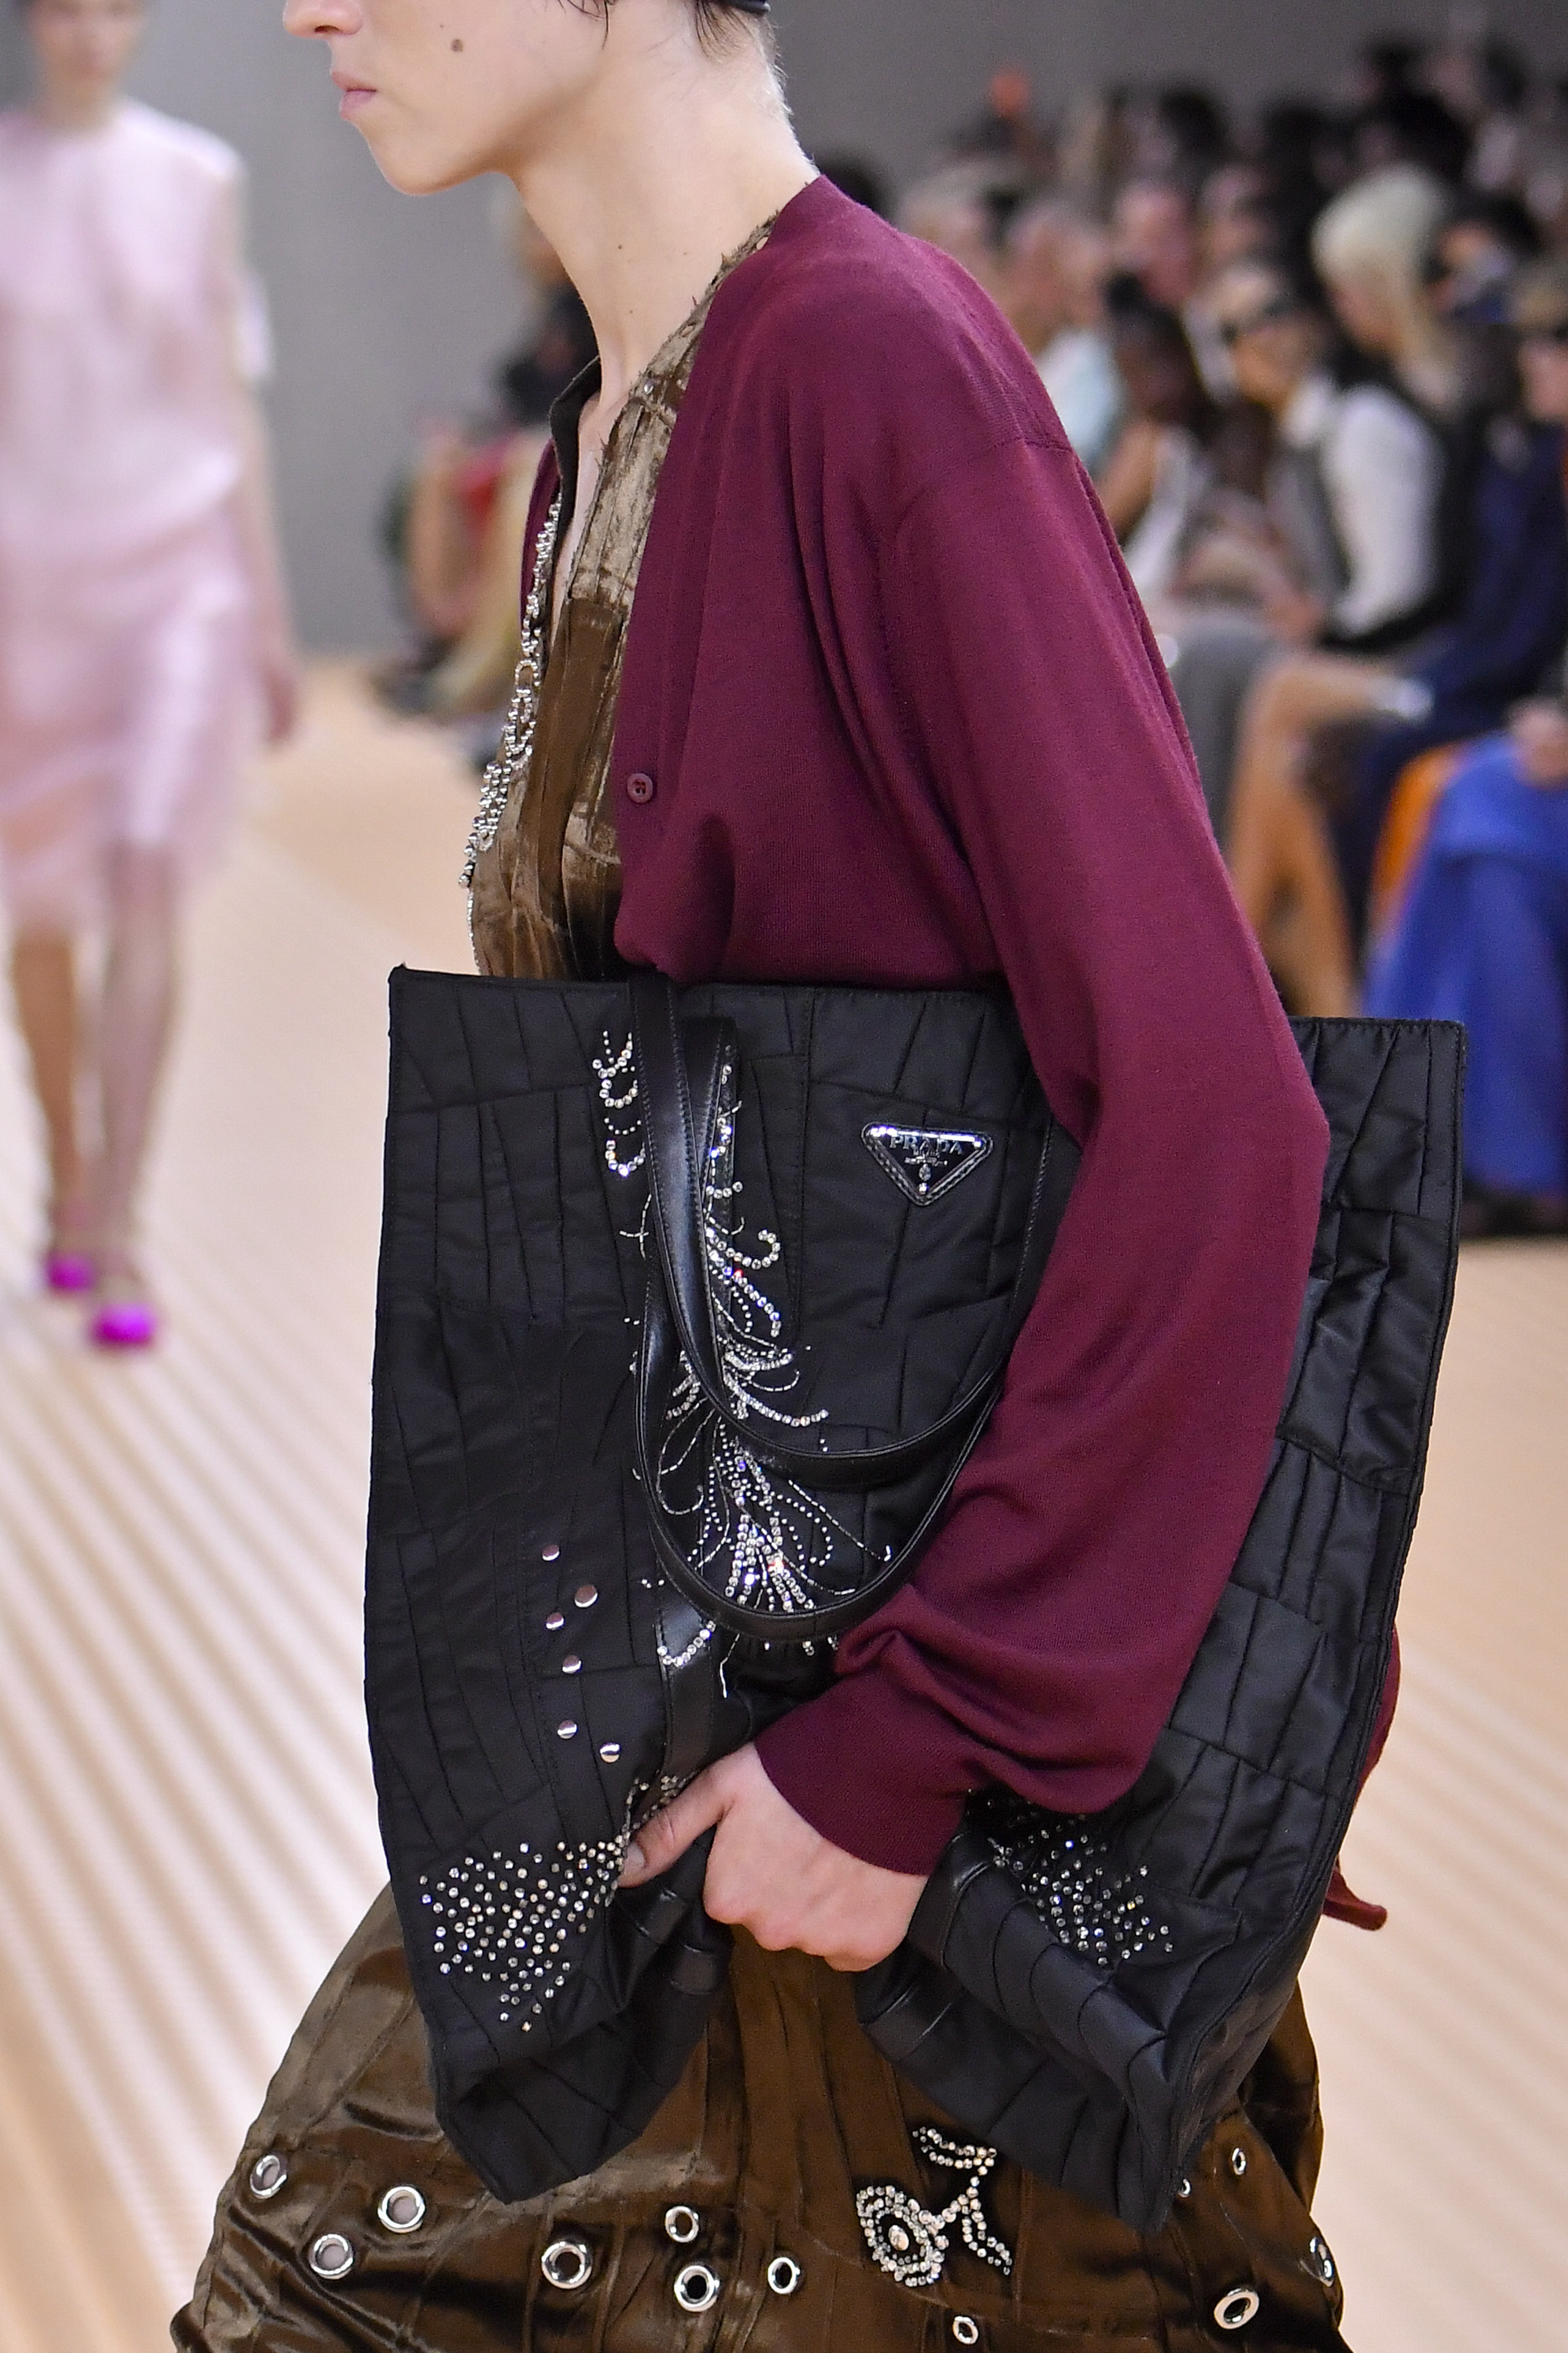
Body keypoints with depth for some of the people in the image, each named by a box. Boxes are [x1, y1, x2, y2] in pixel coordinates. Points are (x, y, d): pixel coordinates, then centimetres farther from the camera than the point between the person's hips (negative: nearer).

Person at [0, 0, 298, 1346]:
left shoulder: (196, 180, 4)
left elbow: (232, 403, 8)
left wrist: (271, 613, 8)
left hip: (177, 574, 0)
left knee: (146, 893, -14)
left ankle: (117, 1238, -15)